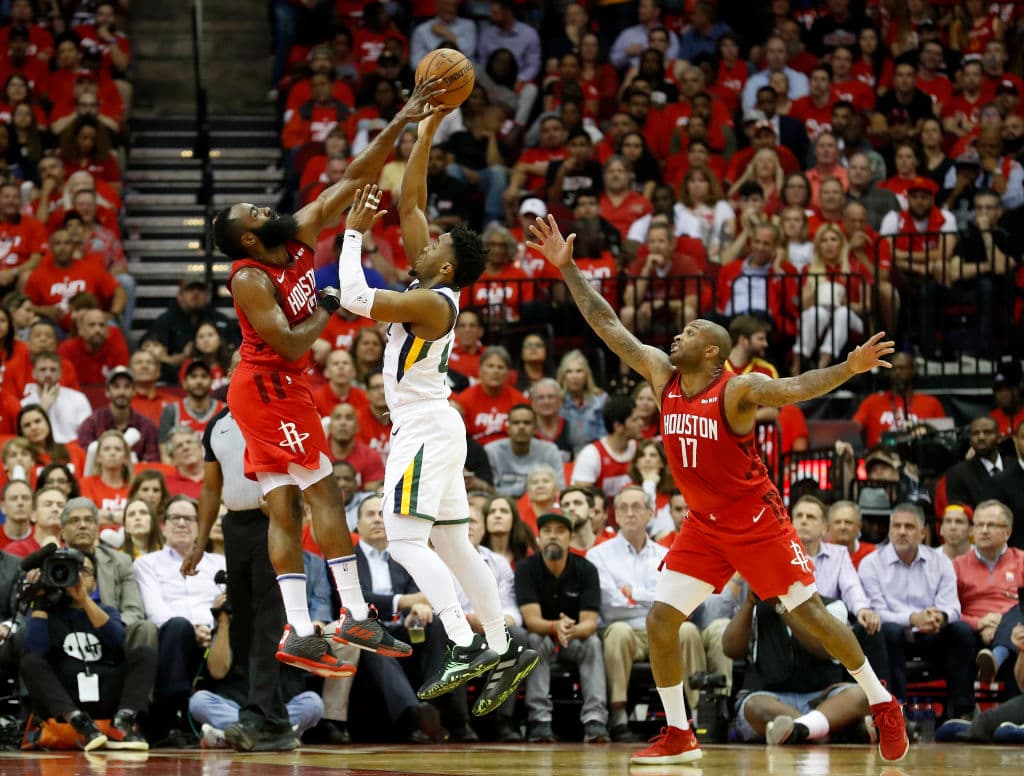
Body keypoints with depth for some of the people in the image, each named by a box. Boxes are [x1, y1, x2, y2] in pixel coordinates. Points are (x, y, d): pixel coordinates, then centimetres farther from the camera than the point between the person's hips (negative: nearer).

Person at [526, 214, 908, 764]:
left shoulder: (738, 390, -18)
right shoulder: (662, 375, -1)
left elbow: (793, 389, -33)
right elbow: (608, 326, 0)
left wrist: (847, 369, -50)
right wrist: (567, 269, -3)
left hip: (756, 522, -6)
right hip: (704, 527, 6)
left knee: (809, 613, -2)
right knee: (660, 621, -4)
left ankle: (882, 704, 14)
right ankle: (678, 736, 7)